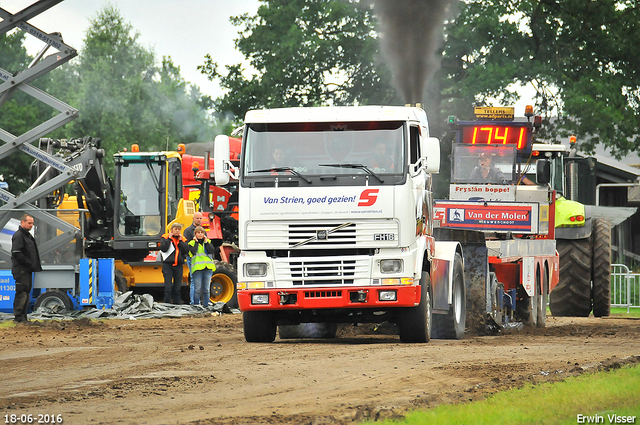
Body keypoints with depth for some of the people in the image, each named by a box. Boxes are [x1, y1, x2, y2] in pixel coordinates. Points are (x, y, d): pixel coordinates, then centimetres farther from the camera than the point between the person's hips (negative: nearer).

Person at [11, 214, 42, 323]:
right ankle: (18, 317, -8)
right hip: (21, 270, -10)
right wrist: (29, 263, -19)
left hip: (27, 270, 10)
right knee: (22, 293, -10)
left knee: (26, 293, 11)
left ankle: (23, 317, 15)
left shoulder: (27, 235, 20)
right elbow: (16, 253, -20)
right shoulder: (18, 236, -12)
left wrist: (36, 266, 13)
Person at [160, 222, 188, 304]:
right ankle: (167, 304, -4)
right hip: (168, 265, -3)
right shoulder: (165, 238, 4)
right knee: (168, 287, -7)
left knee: (177, 288, 7)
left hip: (178, 266, 3)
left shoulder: (183, 239, 13)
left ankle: (177, 303, 14)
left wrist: (180, 241, -4)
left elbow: (186, 251, -1)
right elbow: (163, 248, -12)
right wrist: (169, 239, -9)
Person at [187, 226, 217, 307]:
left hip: (208, 268, 3)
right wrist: (196, 242, -3)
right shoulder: (192, 243, 8)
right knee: (198, 289, -6)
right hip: (197, 268, -3)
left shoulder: (208, 242, 16)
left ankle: (206, 305, 8)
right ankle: (196, 306, 0)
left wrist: (206, 242, -1)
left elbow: (211, 251, -1)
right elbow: (193, 251, -10)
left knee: (207, 289, 2)